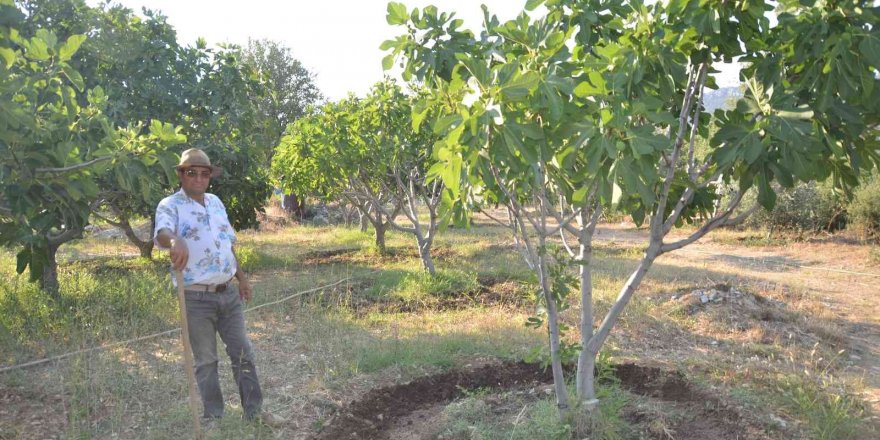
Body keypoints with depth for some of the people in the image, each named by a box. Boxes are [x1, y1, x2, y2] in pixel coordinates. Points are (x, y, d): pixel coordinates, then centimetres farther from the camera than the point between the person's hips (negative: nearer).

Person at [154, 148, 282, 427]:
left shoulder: (216, 202, 12)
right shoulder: (170, 206, -8)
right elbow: (162, 232, -31)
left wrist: (242, 278, 19)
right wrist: (175, 240, -54)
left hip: (228, 293, 6)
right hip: (196, 298, -6)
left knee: (243, 353, 10)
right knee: (206, 361, 6)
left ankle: (254, 411, 21)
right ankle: (213, 418, 20)